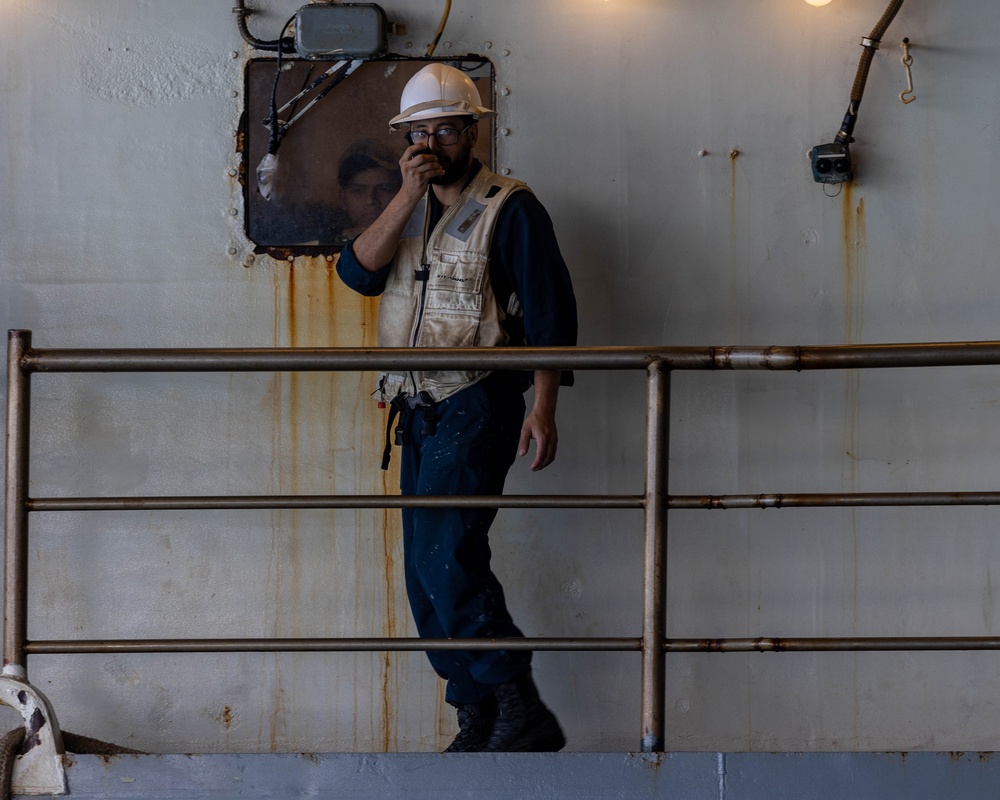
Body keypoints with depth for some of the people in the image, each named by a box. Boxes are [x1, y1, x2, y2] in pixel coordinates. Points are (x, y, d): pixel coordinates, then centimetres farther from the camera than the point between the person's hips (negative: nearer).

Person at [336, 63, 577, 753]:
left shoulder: (510, 209, -5)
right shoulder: (408, 211, 16)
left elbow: (551, 313, -8)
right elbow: (358, 271, -1)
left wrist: (544, 408, -16)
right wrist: (408, 196, -11)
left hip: (476, 407, -8)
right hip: (418, 412, 8)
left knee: (446, 554, -20)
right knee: (427, 572, 6)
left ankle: (520, 711, -16)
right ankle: (479, 723, 12)